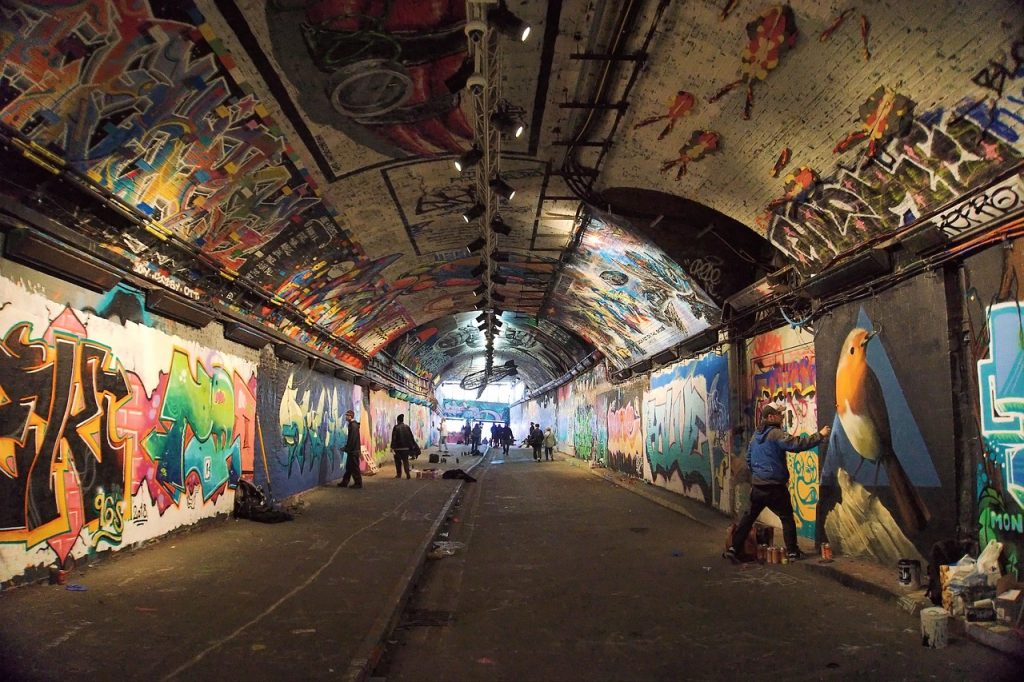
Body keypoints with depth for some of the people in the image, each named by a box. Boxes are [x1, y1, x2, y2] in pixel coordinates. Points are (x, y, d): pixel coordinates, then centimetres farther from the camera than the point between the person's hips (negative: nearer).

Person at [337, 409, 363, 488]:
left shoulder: (353, 425, -16)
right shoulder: (352, 424, 14)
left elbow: (353, 439, -21)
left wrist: (348, 448, -18)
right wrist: (347, 447, 17)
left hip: (353, 450, -10)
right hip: (351, 450, 10)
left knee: (354, 467, -3)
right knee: (349, 467, 13)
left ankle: (358, 483, 3)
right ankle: (344, 482, 19)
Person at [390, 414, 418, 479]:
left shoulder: (396, 427, -10)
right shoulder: (407, 427, 4)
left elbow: (394, 438, -13)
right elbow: (411, 436, 8)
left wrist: (392, 447, -11)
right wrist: (413, 445, 17)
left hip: (398, 447, -4)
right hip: (406, 447, 4)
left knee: (398, 461, 11)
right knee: (405, 460, 7)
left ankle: (399, 474, 17)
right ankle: (408, 474, -7)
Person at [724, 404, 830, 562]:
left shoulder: (756, 436, 12)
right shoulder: (775, 434, -12)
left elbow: (749, 459, 19)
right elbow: (798, 444, -20)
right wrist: (820, 435, -13)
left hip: (757, 485, 7)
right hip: (774, 486, -7)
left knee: (749, 517, 11)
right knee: (787, 517, 8)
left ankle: (734, 548, 7)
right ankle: (792, 552, 12)